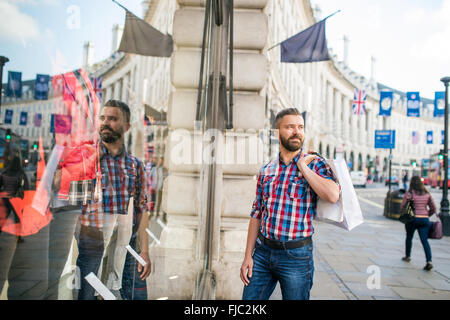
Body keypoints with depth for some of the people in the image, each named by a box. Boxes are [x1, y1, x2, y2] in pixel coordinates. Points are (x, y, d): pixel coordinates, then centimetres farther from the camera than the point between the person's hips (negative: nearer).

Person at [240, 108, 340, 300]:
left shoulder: (315, 164, -4)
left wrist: (303, 167, -16)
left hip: (296, 255, -3)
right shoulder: (266, 170, 6)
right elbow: (257, 214, 9)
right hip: (262, 251, 3)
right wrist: (248, 256, 6)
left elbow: (332, 195, -24)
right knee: (249, 298, 9)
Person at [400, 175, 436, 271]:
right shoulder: (427, 194, 5)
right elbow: (433, 208, 9)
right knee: (425, 240, 0)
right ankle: (429, 261, -13)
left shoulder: (409, 193, -7)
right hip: (424, 220, 3)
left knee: (409, 238, 18)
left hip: (412, 219, -2)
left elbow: (402, 206, -7)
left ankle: (407, 256, 32)